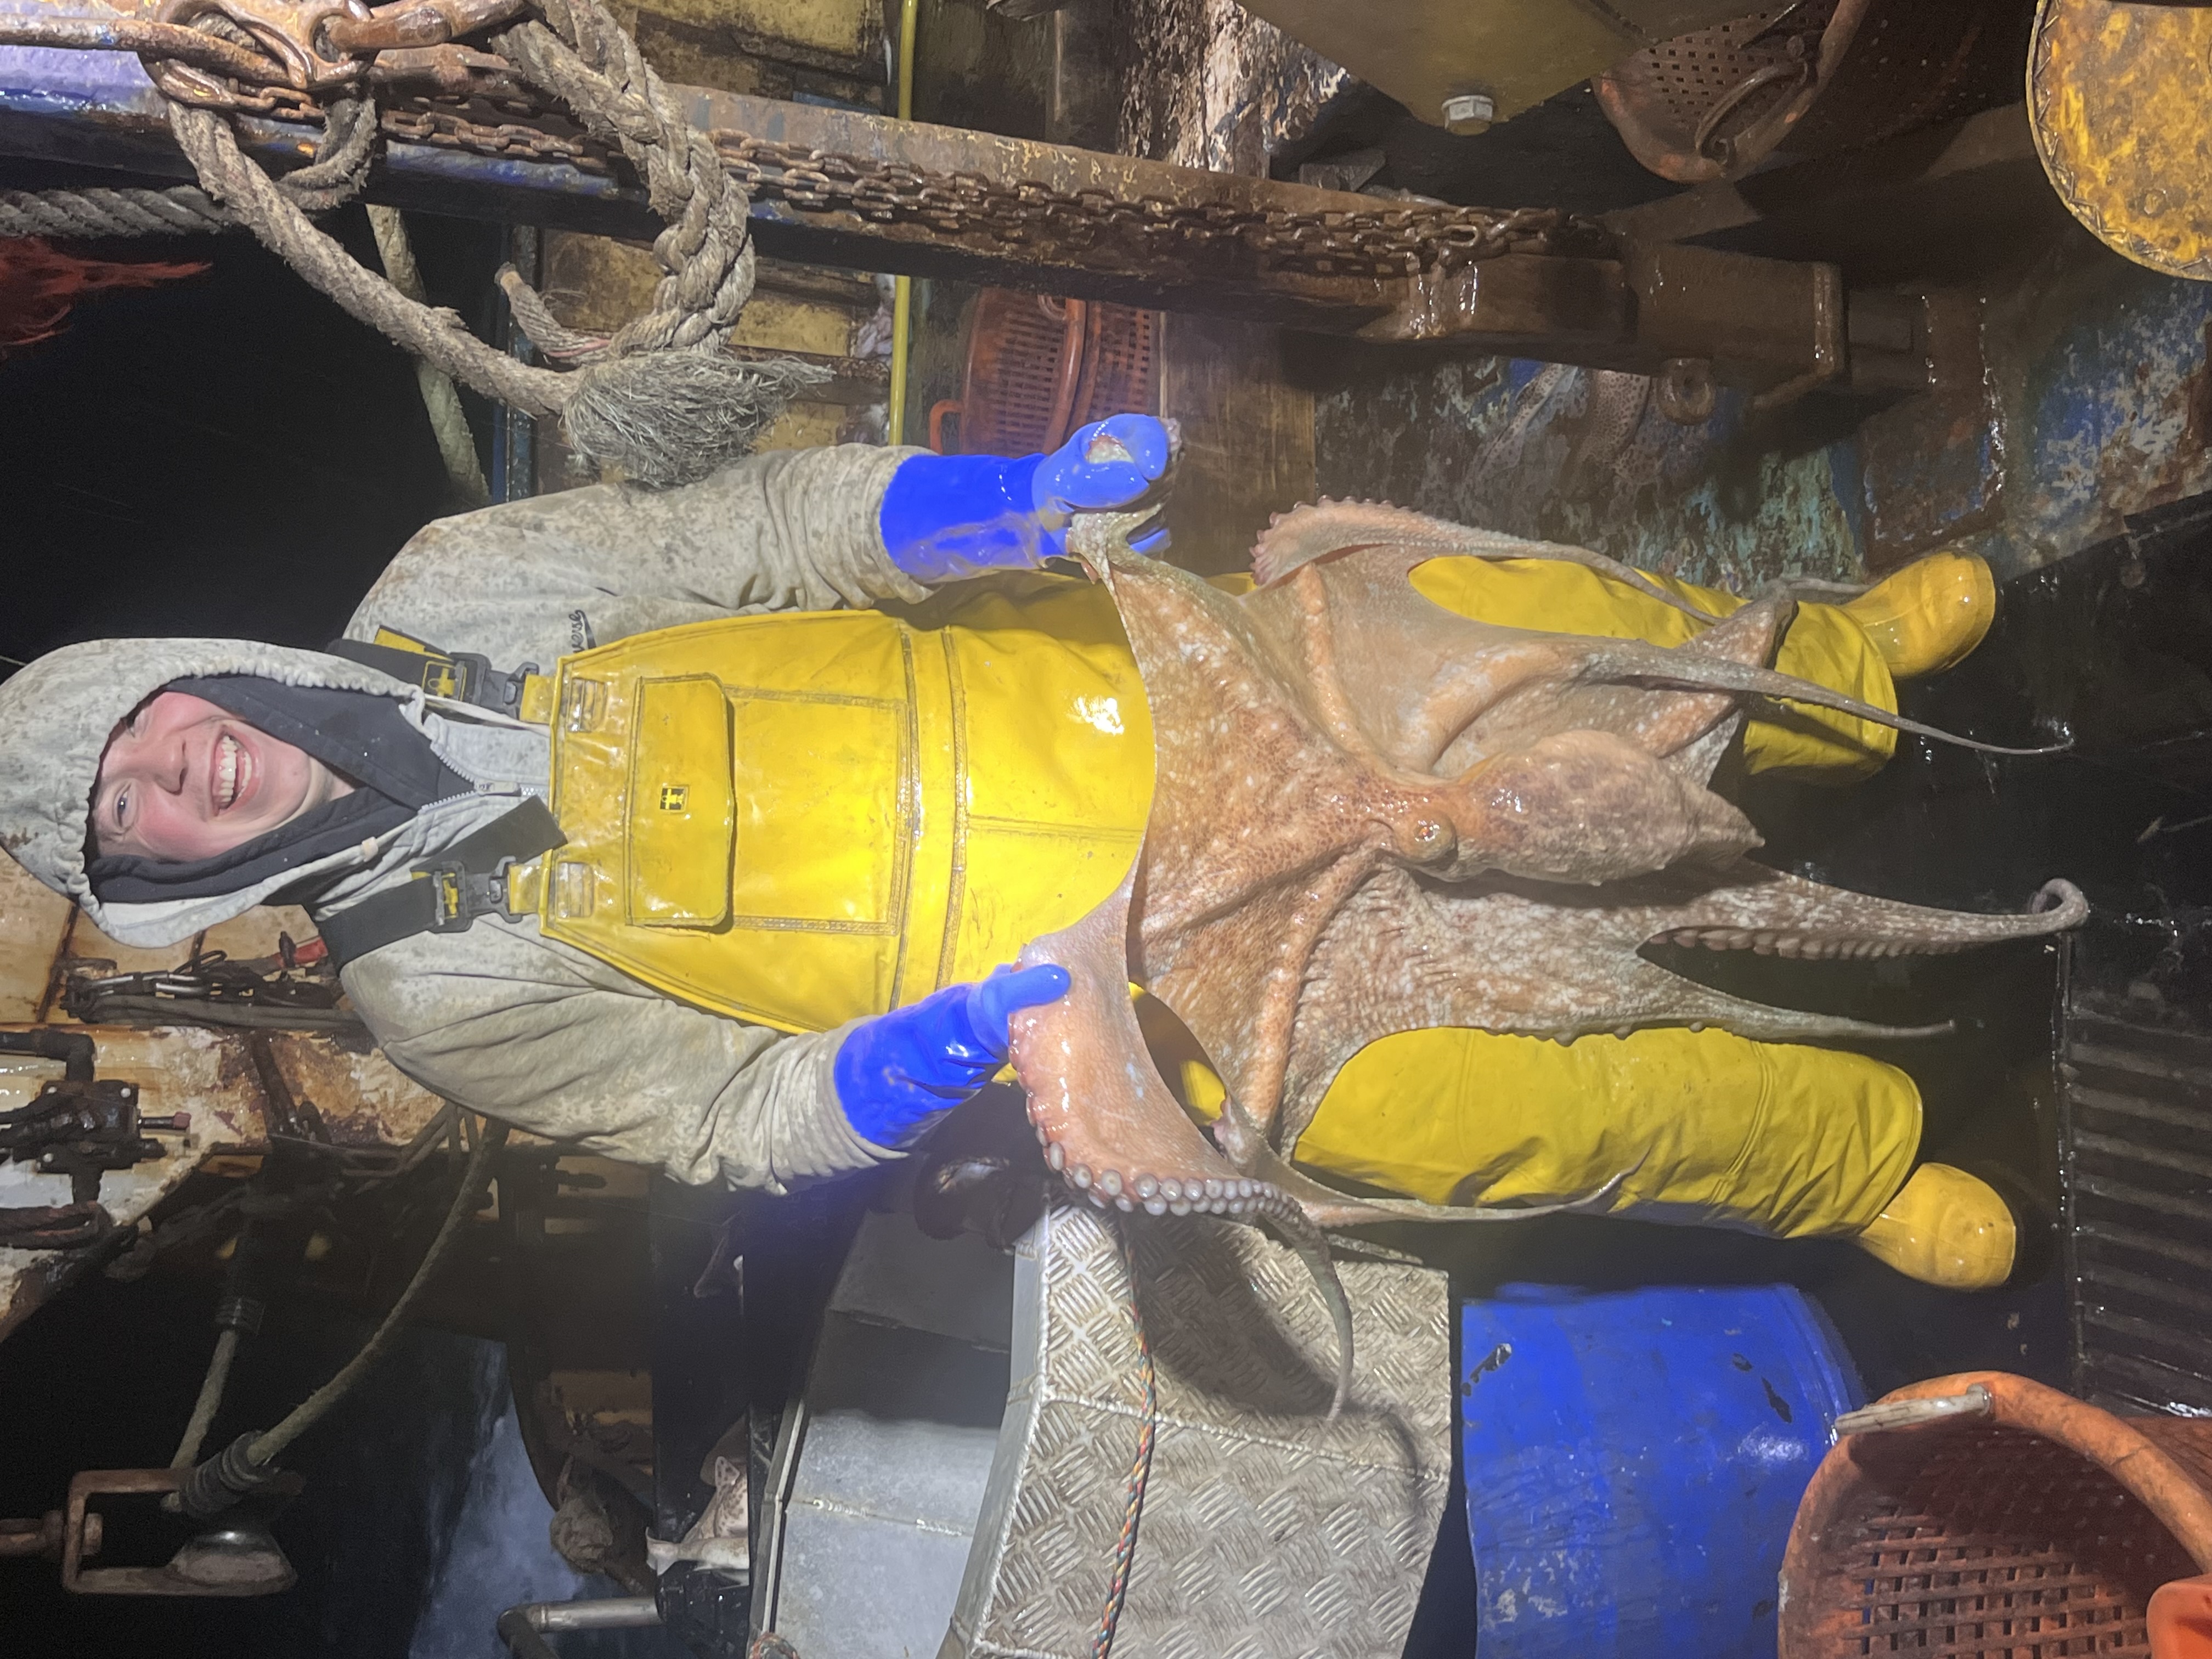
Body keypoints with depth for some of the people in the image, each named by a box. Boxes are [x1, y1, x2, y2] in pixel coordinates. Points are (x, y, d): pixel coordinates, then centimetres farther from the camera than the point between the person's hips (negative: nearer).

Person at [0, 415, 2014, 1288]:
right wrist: (918, 1055, -26)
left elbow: (769, 520, -5)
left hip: (1098, 688, 4)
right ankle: (1858, 1151, 14)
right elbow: (734, 1120, -5)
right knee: (1507, 1102, -13)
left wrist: (1021, 499, -21)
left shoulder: (449, 593, -2)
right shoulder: (442, 986, -7)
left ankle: (1822, 672, 27)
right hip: (1119, 976, -3)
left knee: (1474, 615, -2)